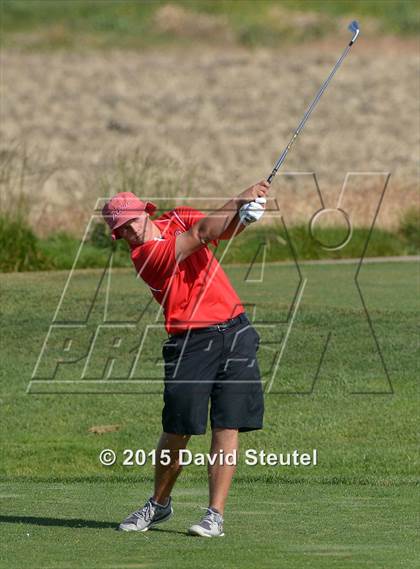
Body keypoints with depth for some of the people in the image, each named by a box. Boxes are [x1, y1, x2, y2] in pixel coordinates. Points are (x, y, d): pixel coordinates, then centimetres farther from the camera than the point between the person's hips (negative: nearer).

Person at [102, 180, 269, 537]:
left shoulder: (177, 219, 8)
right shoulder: (145, 256, -12)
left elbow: (225, 230, -1)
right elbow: (202, 234, -21)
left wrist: (247, 211, -22)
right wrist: (239, 200, -27)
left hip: (235, 331, 4)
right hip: (190, 343, -4)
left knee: (228, 426, -5)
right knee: (177, 431, -2)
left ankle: (216, 515, -4)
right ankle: (160, 504, 22)